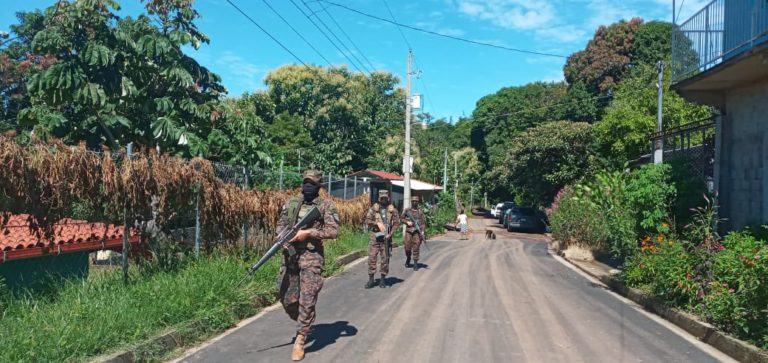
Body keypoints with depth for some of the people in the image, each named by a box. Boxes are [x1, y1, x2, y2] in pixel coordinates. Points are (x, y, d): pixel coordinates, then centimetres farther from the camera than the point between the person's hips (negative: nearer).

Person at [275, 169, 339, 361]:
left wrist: (308, 232, -16)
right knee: (287, 298, 9)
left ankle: (300, 341, 4)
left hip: (311, 256, -4)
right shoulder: (291, 203, 11)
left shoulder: (325, 205, -2)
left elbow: (333, 231, -10)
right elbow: (280, 224, 16)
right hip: (290, 255, 5)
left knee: (307, 300, -7)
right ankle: (304, 324, 36)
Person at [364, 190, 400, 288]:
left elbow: (396, 223, 1)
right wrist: (377, 223, -15)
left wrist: (390, 234, -10)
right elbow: (367, 220, 0)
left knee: (385, 258, 3)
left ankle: (383, 279, 14)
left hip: (386, 237, 0)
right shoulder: (374, 208, 5)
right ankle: (371, 279, 4)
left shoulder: (392, 209, 5)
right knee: (372, 257, -2)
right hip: (375, 236, 0)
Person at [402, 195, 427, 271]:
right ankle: (408, 259, 30)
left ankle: (415, 264, 1)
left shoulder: (420, 212, 7)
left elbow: (424, 222, 4)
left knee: (416, 248, -6)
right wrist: (407, 222, -4)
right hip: (408, 231, 1)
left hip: (417, 232, -1)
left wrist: (422, 231, -8)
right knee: (407, 247, 2)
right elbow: (402, 219, 15)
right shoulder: (407, 211, 10)